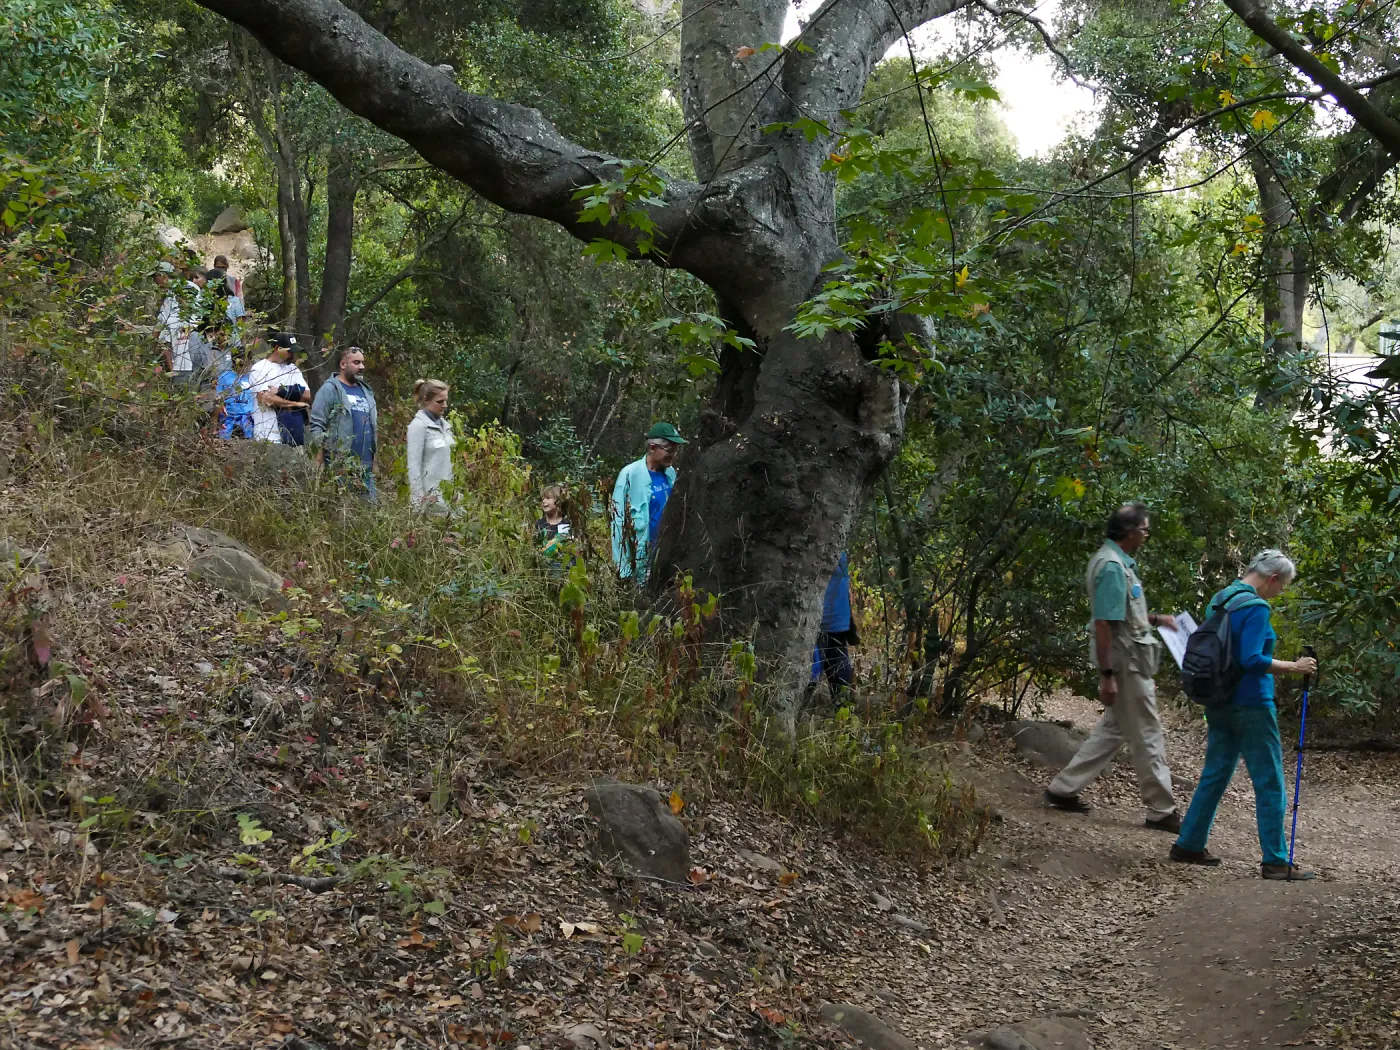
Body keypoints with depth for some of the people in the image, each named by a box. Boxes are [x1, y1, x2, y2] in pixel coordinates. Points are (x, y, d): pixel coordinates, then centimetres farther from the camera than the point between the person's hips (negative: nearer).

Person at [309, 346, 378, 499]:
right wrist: (320, 461, -14)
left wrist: (374, 460, 22)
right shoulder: (330, 389, -3)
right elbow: (317, 426, -9)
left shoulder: (366, 391, 20)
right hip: (339, 465, -7)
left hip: (366, 467, 7)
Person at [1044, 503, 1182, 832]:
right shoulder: (1112, 566, -19)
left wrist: (1154, 618, 15)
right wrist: (1107, 676, -23)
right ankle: (1161, 811, 8)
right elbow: (1103, 623, -23)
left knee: (1113, 730, 15)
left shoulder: (1118, 561, 12)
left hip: (1130, 661, 10)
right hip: (1125, 662, -10)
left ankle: (1063, 789, 18)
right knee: (1148, 737, -1)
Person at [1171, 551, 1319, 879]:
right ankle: (1275, 861, 3)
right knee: (1270, 784, 0)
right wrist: (1294, 667, -16)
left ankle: (1188, 845, 17)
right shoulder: (1256, 608, -17)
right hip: (1251, 705, -8)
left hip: (1219, 702, 8)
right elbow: (1252, 660, -25)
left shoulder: (1220, 600, 10)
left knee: (1215, 776, 15)